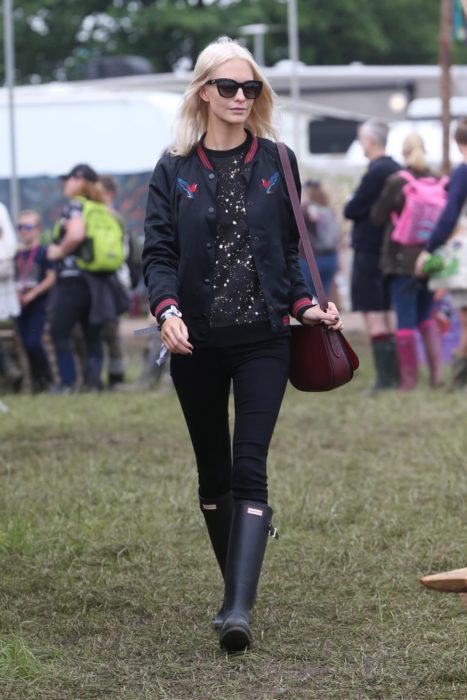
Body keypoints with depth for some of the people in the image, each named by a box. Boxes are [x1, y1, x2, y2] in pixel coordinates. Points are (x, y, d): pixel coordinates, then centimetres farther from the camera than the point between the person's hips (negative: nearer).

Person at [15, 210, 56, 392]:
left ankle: (47, 378, 0)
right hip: (21, 306, 6)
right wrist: (15, 292, -5)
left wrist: (32, 294, -17)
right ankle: (36, 380, 15)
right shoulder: (17, 254, 10)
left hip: (38, 304, -6)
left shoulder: (43, 252, -7)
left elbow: (51, 278, -12)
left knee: (34, 342, -15)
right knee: (27, 345, 6)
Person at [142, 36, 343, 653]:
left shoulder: (278, 164, 6)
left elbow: (289, 250, 12)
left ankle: (239, 609, -20)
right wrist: (167, 310, -22)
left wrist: (305, 304, -5)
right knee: (213, 471, 11)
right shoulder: (175, 171, 4)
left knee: (249, 469, -13)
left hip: (263, 340, -1)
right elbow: (158, 253, -3)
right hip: (196, 343, 1)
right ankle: (235, 588, 27)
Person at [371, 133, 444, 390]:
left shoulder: (396, 181, -13)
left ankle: (408, 378, 5)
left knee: (405, 320, 2)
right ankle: (437, 371, 4)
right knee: (426, 316, 17)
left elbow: (378, 217, -5)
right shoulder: (437, 182, 0)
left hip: (402, 259, -4)